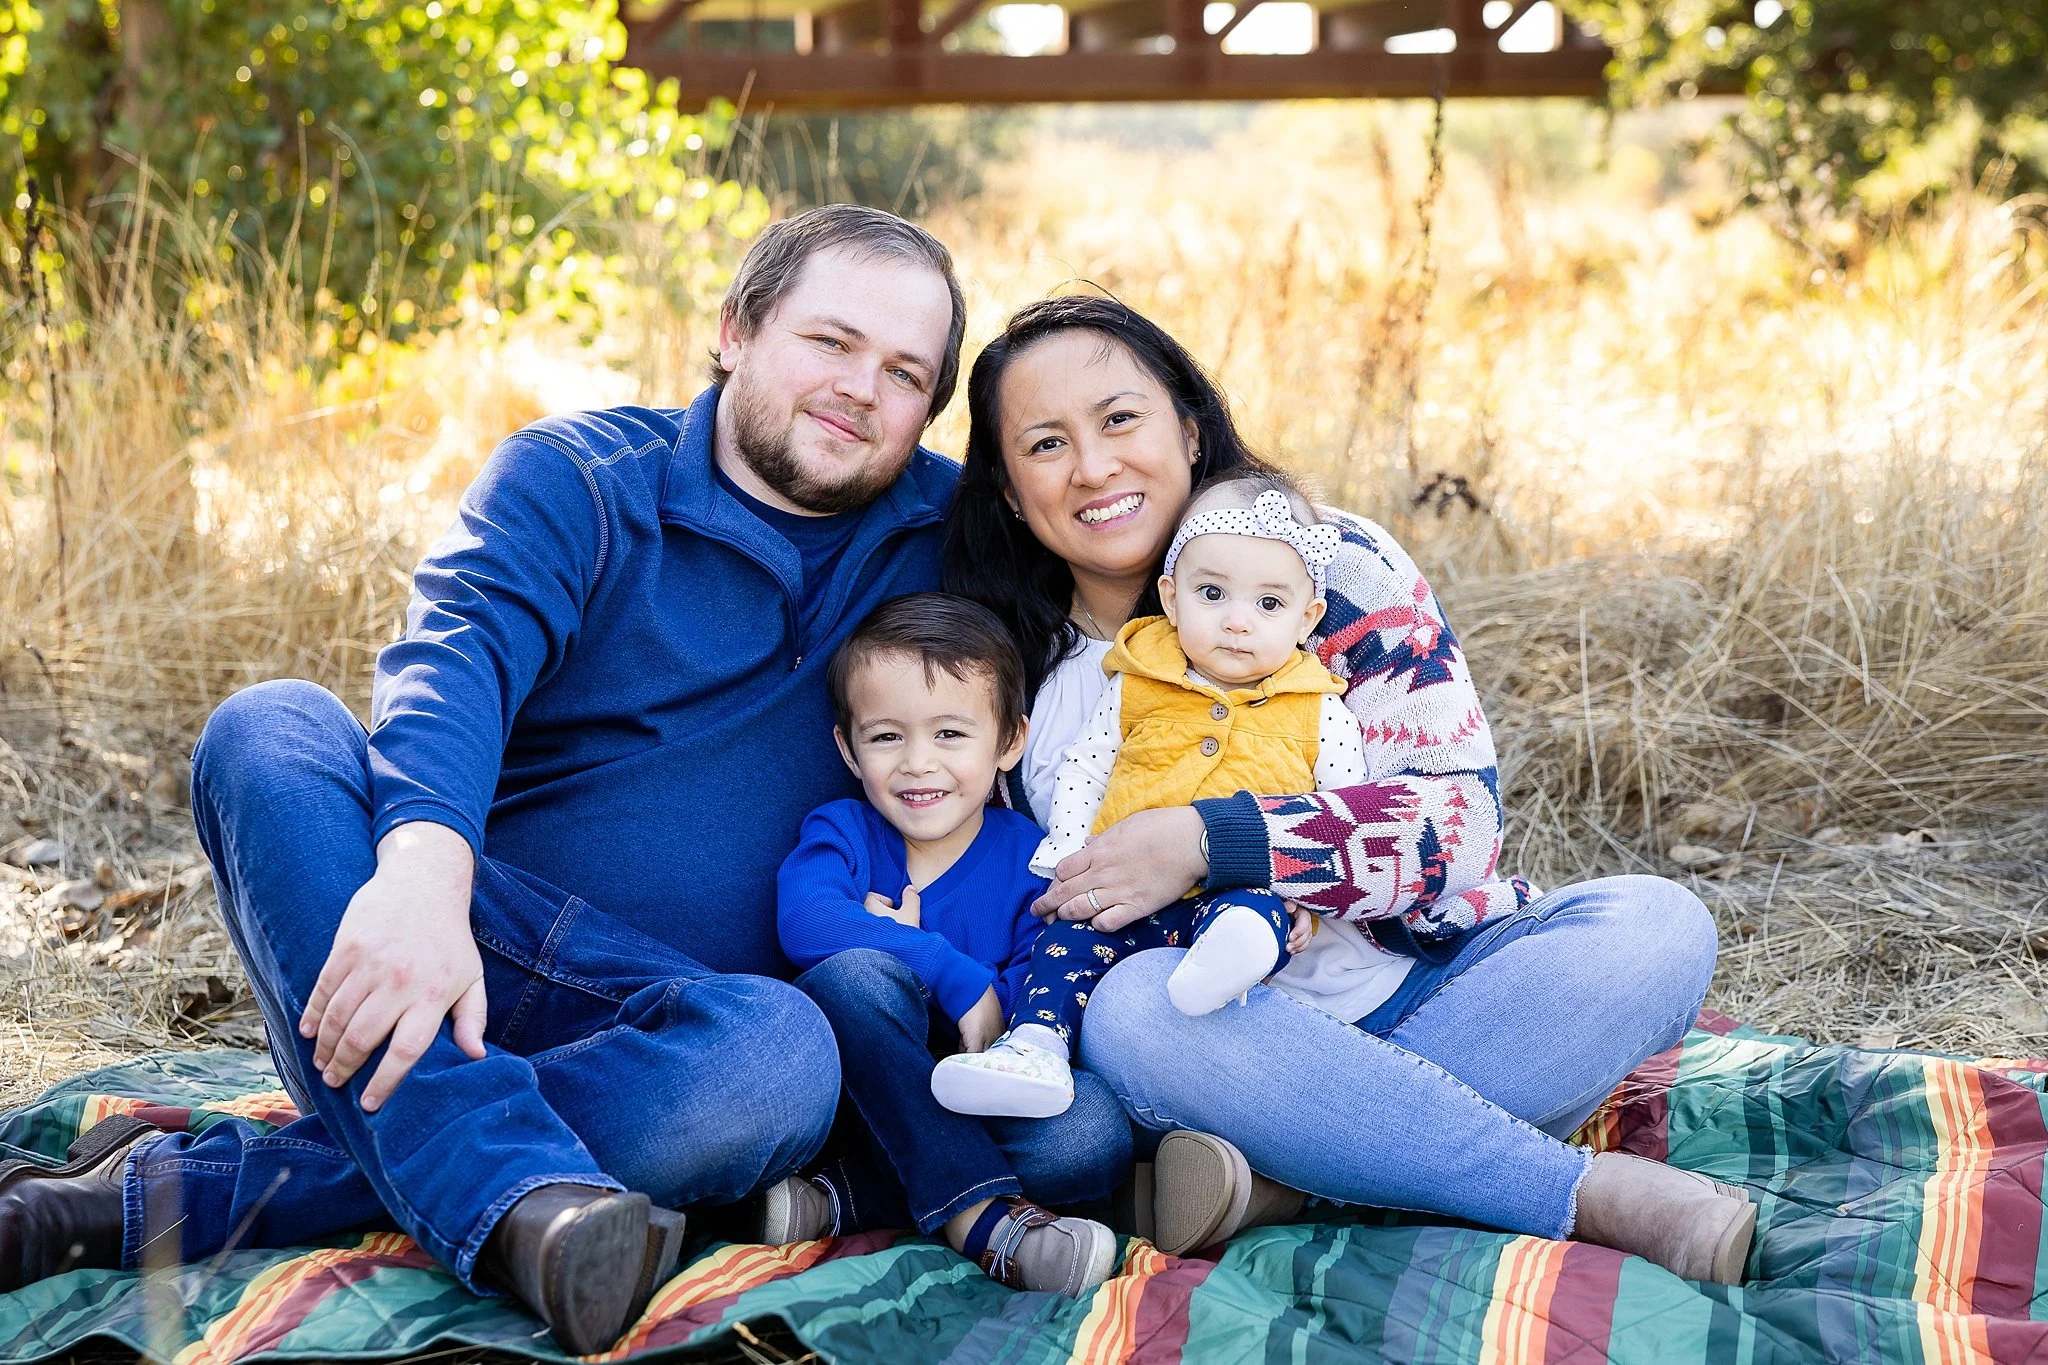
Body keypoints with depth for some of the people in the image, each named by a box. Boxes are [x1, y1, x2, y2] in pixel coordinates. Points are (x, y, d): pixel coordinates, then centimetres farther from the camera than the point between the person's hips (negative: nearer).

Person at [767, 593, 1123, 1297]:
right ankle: (979, 1210, -34)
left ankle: (837, 1197, -29)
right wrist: (955, 978, -31)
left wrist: (905, 943, -21)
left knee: (1098, 1132, -28)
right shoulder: (839, 831, -2)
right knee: (856, 971, -32)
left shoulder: (1031, 860, 0)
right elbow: (805, 922, -26)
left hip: (979, 1097, 2)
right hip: (852, 1086, -1)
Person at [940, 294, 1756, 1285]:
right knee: (1134, 1008, -34)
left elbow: (1464, 815, -13)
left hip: (1425, 991, 0)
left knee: (1657, 925, -25)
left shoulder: (1336, 564, -4)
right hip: (1225, 1032, 0)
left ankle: (1288, 1181, -32)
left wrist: (1208, 840, -23)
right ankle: (1593, 1194, -31)